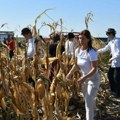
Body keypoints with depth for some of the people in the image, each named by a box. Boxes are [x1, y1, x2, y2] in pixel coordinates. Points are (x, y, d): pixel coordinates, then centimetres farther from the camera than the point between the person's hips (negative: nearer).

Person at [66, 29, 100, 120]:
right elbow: (77, 64, 6)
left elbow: (94, 69, -27)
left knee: (88, 102, -12)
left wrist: (83, 78, -35)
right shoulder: (77, 50, -5)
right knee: (89, 100, 23)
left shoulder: (92, 52, -27)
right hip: (84, 78, 7)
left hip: (93, 79, -7)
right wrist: (70, 73, -9)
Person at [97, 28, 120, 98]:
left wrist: (112, 59, -15)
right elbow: (104, 49, 18)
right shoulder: (111, 42, 10)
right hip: (114, 63, 10)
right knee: (110, 75, 18)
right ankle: (113, 90, 34)